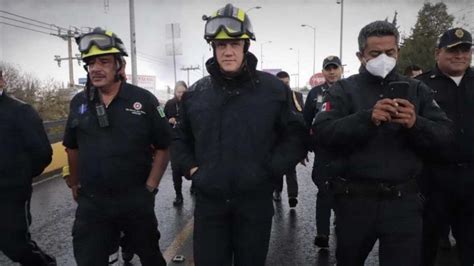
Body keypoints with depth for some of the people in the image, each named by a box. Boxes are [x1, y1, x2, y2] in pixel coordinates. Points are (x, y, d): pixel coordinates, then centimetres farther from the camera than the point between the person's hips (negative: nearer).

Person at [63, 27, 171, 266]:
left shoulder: (144, 100, -8)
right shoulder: (79, 102, 2)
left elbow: (163, 146, -4)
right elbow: (73, 147, 15)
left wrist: (150, 186, -8)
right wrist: (74, 184, 15)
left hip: (137, 200, -2)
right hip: (91, 203, 2)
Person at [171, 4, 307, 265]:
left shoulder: (274, 89, -4)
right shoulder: (195, 93, 4)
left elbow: (296, 137, -1)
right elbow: (180, 139, 15)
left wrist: (269, 169, -10)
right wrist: (192, 169, 1)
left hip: (255, 200, -1)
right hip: (208, 201, 2)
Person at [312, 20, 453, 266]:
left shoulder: (416, 90, 7)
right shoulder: (344, 89, -1)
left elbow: (445, 136, 0)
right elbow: (321, 133, -14)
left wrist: (416, 124, -21)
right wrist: (367, 118, -27)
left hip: (403, 201, 1)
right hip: (355, 199, 0)